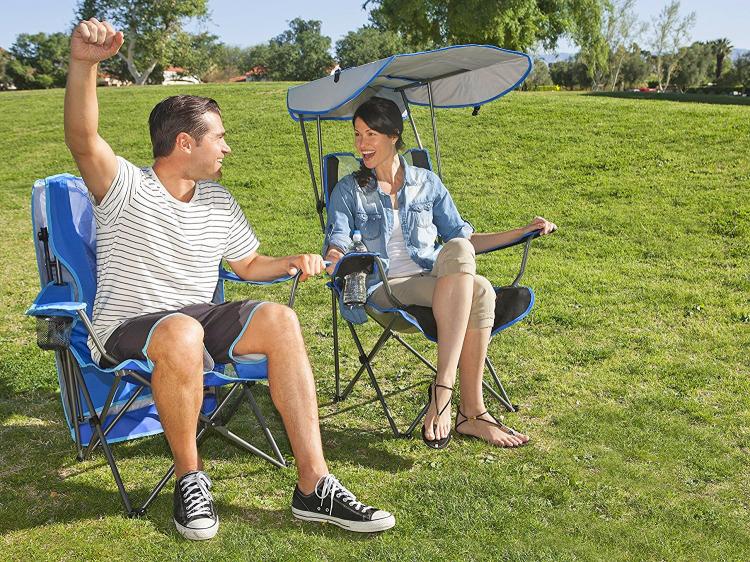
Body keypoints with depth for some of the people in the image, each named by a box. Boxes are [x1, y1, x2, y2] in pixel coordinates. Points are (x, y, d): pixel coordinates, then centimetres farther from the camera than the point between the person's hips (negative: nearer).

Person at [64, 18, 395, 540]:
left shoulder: (218, 202, 11)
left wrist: (293, 262, -1)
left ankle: (314, 483, -23)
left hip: (201, 320, 6)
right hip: (129, 331, -5)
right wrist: (84, 64, -47)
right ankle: (190, 477, -17)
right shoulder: (125, 188, -8)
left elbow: (249, 264, 20)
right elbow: (84, 140, -29)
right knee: (184, 332, -41)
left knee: (279, 319, -21)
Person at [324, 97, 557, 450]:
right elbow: (336, 248, -3)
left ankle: (443, 390, -33)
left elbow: (464, 239, 21)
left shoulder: (427, 183, 18)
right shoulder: (349, 191, 11)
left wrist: (522, 232, 12)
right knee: (476, 290, -32)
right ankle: (472, 410, -31)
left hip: (439, 282, 3)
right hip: (388, 288, -3)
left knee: (469, 271, -35)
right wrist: (333, 258, -29)